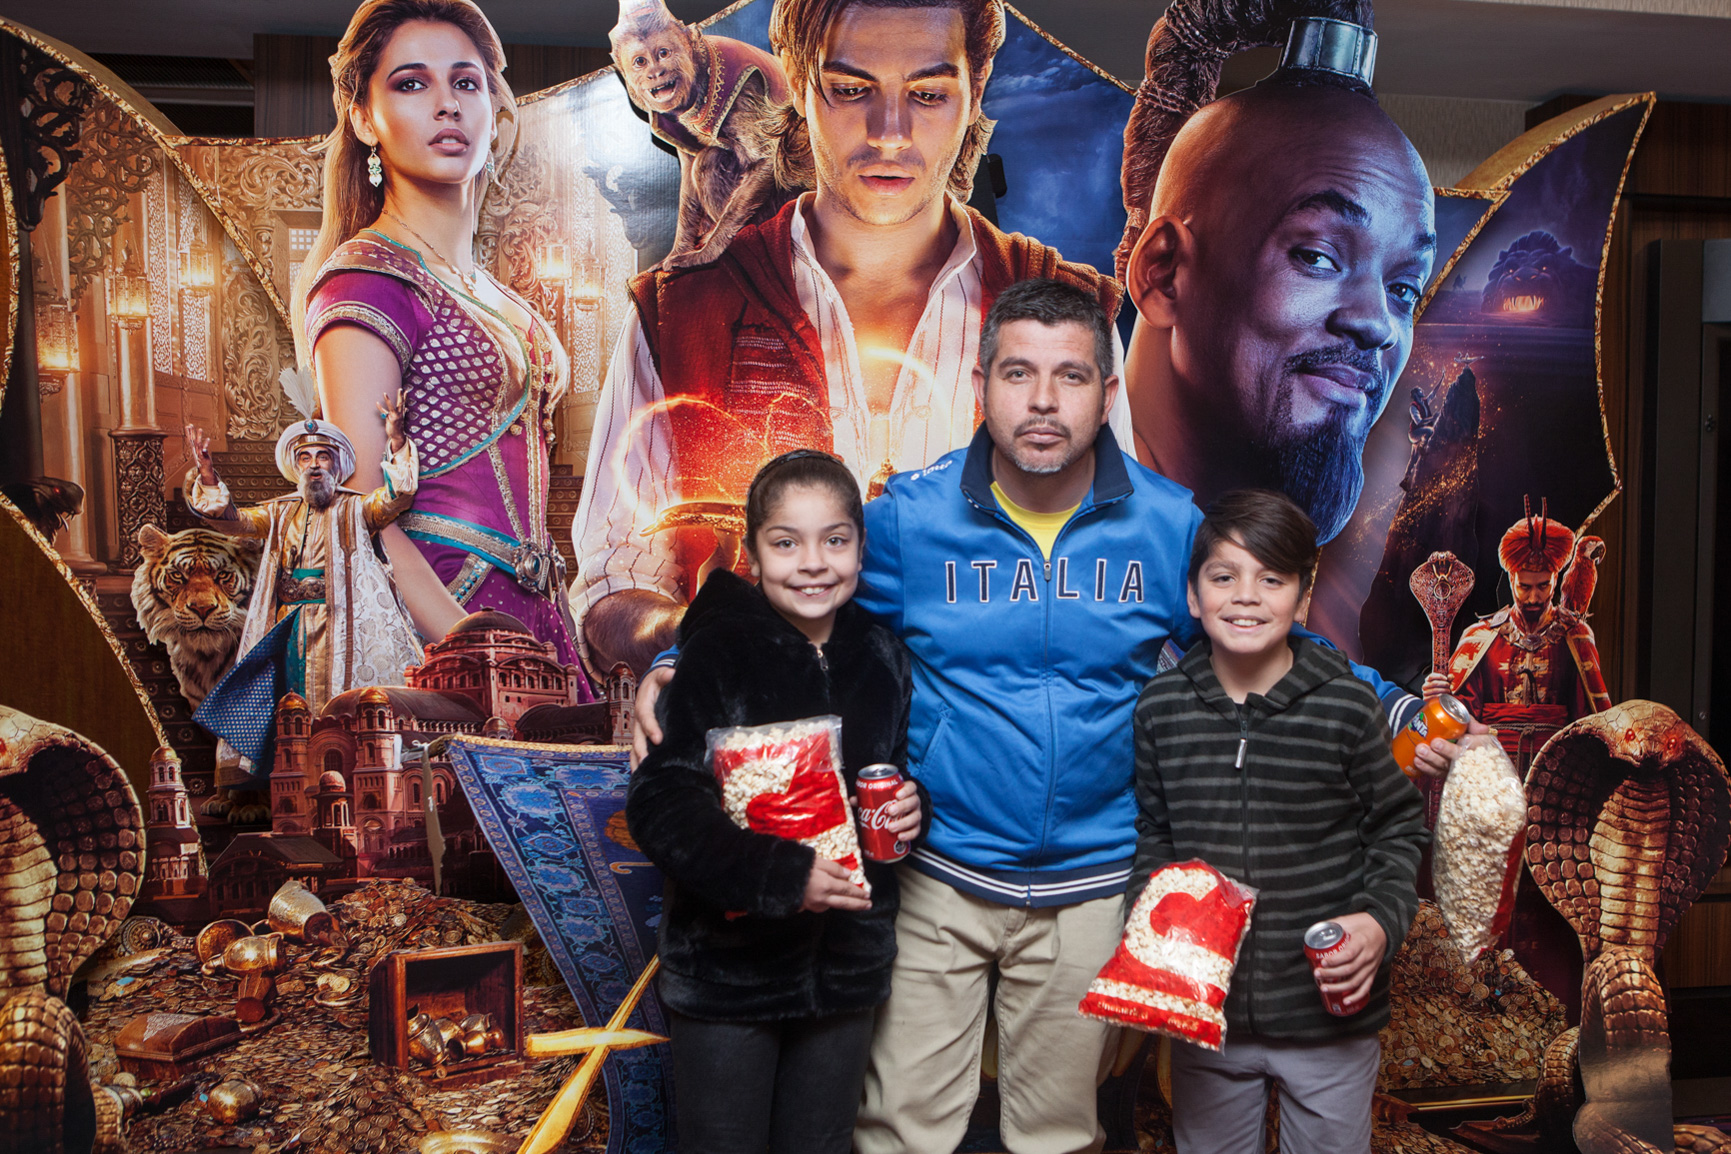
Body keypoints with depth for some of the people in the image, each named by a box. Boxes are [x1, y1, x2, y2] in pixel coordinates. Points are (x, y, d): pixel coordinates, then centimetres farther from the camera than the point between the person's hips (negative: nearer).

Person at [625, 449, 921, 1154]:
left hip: (847, 961, 4)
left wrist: (910, 808, -7)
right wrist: (777, 873, -30)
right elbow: (660, 805, -21)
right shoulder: (717, 654, -13)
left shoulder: (882, 657, 2)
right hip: (728, 962, -4)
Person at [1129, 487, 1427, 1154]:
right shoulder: (1161, 708, -5)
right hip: (1204, 1010, 2)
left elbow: (1399, 828, 1)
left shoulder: (1348, 706, -11)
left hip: (1329, 1011, -2)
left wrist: (1381, 920, -14)